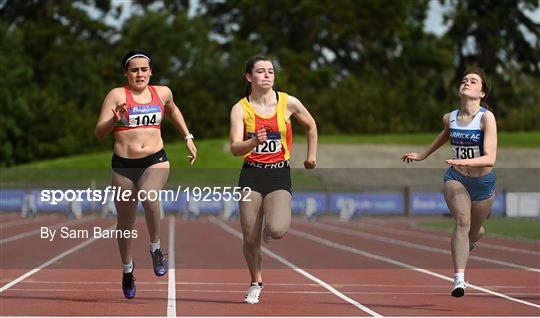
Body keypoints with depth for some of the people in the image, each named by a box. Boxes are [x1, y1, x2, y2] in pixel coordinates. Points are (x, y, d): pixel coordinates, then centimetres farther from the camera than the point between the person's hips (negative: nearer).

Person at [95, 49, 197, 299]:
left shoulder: (162, 93, 7)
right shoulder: (117, 95, -5)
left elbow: (173, 111, 31)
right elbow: (99, 132, -11)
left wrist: (188, 138, 27)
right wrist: (115, 121, -29)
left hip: (155, 162, 0)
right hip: (123, 165, 0)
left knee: (148, 197, -33)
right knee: (125, 224, 11)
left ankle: (155, 248, -10)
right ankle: (127, 269, 37)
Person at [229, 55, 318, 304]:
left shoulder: (288, 103, -2)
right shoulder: (240, 109, -5)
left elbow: (310, 125, 18)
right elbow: (235, 148, -14)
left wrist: (311, 155, 20)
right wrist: (254, 142, -33)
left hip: (280, 174, 0)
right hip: (252, 174, 0)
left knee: (276, 230, -22)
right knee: (250, 239, -2)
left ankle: (271, 230, 17)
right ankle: (256, 283, 23)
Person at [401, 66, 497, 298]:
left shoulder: (486, 117, -18)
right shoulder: (449, 118, -5)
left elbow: (490, 158, -27)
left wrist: (464, 161, -43)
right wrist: (423, 155, 29)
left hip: (483, 183, -1)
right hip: (456, 178, 1)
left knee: (474, 232, 19)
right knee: (462, 222, -26)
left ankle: (467, 244, 59)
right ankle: (459, 279, -31)